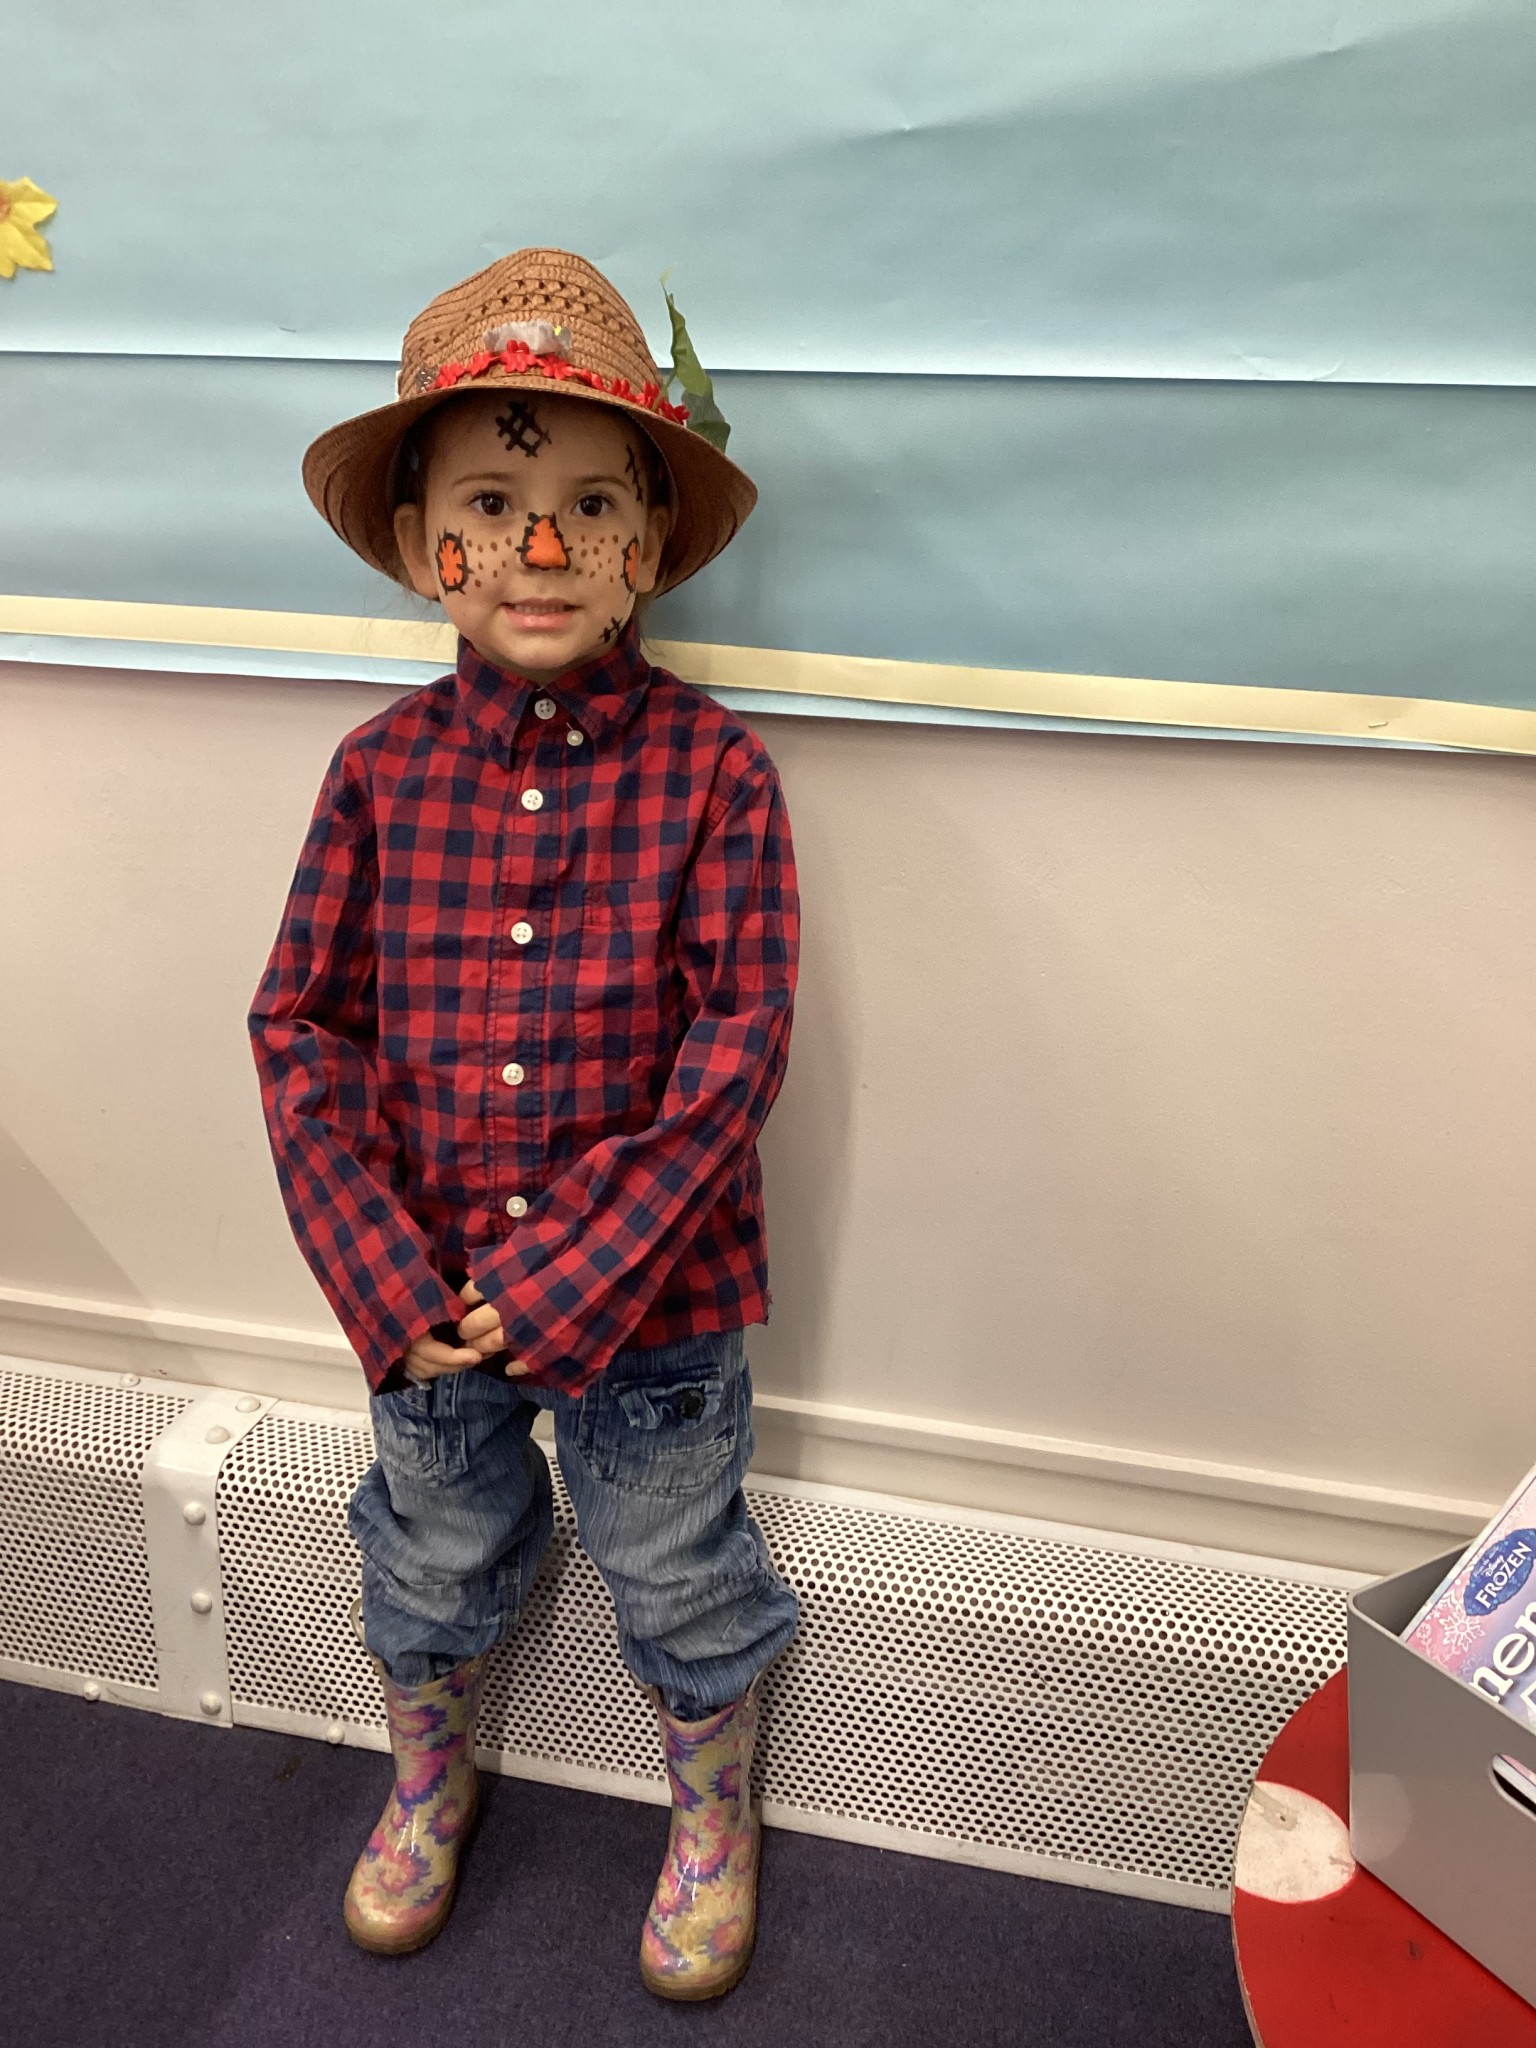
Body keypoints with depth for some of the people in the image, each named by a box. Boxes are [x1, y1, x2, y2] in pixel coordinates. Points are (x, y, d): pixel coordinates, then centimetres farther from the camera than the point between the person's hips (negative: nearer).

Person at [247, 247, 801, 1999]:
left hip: (650, 1290, -2)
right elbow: (303, 1027, -6)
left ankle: (712, 1821, 49)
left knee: (677, 1578, 19)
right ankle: (429, 1784, 57)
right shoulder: (383, 768, -7)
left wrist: (568, 1273, -21)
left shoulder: (712, 770, -15)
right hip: (426, 1288, 3)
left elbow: (734, 1050, -17)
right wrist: (384, 1281, -14)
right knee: (430, 1558, 26)